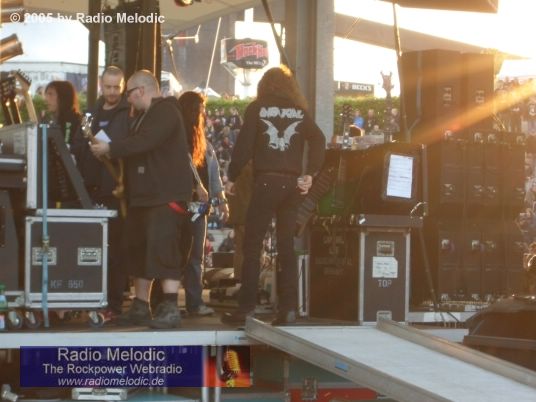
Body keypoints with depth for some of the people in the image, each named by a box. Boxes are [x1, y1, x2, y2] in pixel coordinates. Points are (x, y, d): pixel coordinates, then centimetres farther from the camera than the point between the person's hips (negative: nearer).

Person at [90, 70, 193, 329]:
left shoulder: (165, 111, -11)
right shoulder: (145, 115, 22)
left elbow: (145, 142, -23)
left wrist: (109, 149, -18)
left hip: (167, 195, -10)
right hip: (144, 195, 10)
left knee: (162, 245, -18)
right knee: (138, 248, 10)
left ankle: (170, 309, -21)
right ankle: (140, 308, 16)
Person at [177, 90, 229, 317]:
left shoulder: (202, 143, 17)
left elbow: (213, 172, 18)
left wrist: (220, 199, 10)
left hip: (197, 204, 7)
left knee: (195, 255, 4)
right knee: (176, 253, -3)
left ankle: (194, 302, 2)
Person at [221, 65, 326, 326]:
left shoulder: (257, 109, 4)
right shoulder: (300, 112, 13)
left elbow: (244, 145, -4)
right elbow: (318, 141, 1)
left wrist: (232, 177, 1)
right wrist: (310, 174, 1)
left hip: (266, 181, -3)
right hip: (292, 183, 3)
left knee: (252, 246, -1)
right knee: (287, 247, 7)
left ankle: (246, 308, -6)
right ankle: (288, 308, 2)